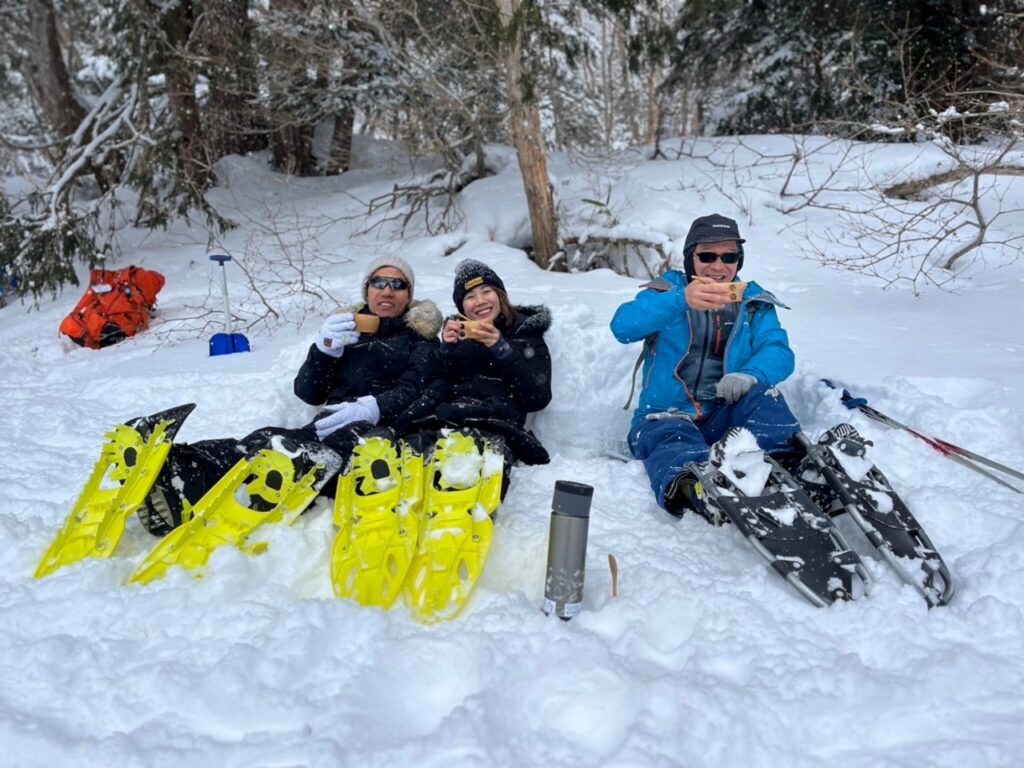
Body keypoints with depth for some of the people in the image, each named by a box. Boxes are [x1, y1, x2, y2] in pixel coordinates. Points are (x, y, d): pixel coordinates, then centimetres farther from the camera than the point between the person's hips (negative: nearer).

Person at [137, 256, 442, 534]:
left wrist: (371, 409, -23)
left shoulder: (420, 336, 17)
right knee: (270, 439, -31)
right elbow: (308, 393, 16)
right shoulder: (346, 327, 27)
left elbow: (413, 391, -2)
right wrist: (325, 348, -2)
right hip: (333, 426, 5)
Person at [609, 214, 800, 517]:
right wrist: (681, 300, -34)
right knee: (675, 441, -35)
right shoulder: (667, 291, 5)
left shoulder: (755, 302, 14)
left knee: (761, 393, -26)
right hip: (666, 416, -3)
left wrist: (750, 374, -28)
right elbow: (623, 326, -16)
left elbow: (779, 351, -3)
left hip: (724, 416, 3)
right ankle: (685, 486, -66)